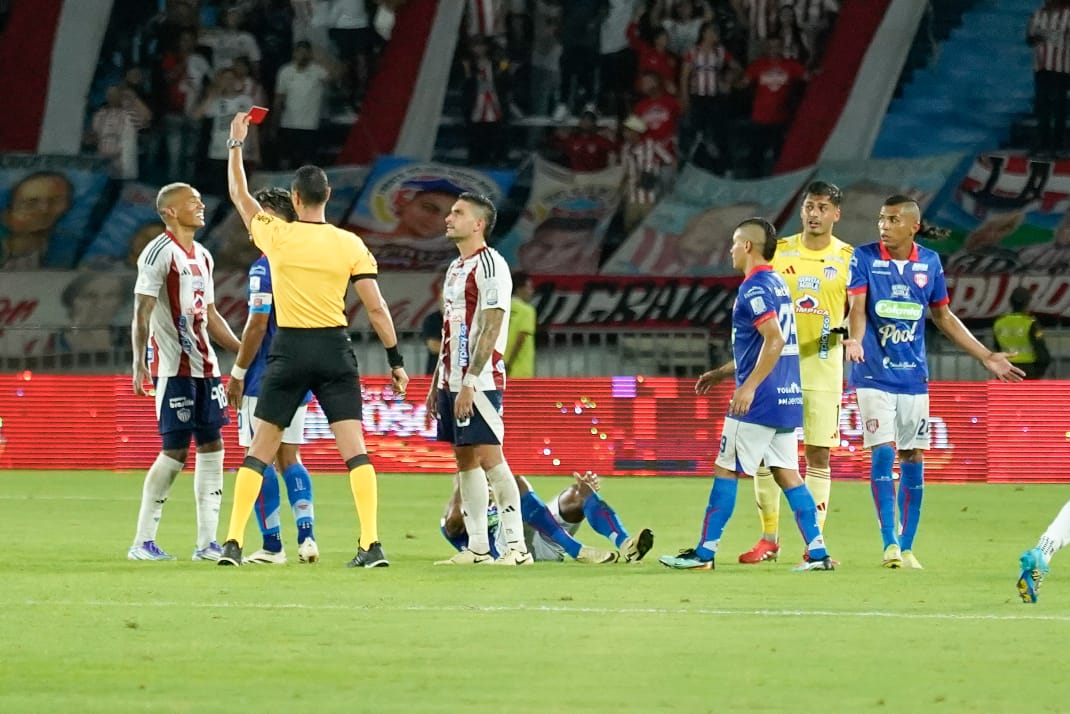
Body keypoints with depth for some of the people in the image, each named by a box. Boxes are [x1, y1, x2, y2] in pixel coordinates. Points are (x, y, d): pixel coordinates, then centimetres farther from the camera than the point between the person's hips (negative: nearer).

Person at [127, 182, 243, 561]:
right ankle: (143, 542, 0)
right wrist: (139, 363, -23)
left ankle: (207, 542, 7)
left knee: (212, 445, 4)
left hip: (204, 366, 8)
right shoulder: (159, 253, -9)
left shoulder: (202, 256, 17)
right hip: (173, 368, -8)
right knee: (175, 450, -8)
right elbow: (142, 313, -14)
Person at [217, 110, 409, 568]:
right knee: (355, 449, -3)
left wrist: (236, 144, 26)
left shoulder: (276, 235, -2)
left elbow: (240, 195, 16)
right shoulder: (350, 245, -2)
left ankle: (232, 543, 4)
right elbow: (377, 308, -3)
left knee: (259, 452, 8)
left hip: (289, 350, 0)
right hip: (335, 350, 0)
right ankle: (371, 545, -13)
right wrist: (396, 361, 4)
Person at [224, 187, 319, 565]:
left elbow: (258, 324, -17)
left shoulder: (265, 267, -13)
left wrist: (238, 373, -10)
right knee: (289, 457, 14)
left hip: (266, 377, -8)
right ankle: (306, 536, 2)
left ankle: (272, 545, -1)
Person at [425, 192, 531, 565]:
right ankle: (477, 547, 10)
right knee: (465, 458, 8)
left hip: (480, 382, -9)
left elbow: (490, 328, -17)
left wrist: (469, 383, -21)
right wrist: (437, 383, 19)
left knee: (489, 456, -12)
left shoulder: (490, 265, -11)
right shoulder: (456, 268, 18)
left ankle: (516, 544, -11)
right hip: (452, 381, 9)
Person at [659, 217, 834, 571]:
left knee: (725, 471, -1)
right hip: (787, 399, 9)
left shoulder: (754, 288, -12)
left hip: (759, 401, -9)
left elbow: (775, 340, -24)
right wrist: (720, 373, 28)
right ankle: (817, 552, 0)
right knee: (787, 474, 8)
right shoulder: (778, 285, 17)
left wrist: (749, 386, -26)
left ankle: (704, 553, 2)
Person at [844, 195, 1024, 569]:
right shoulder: (864, 257, -5)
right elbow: (857, 307, -15)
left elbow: (944, 316, 15)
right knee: (882, 453, -12)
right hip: (874, 374, -3)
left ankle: (907, 546, 12)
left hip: (913, 376, 3)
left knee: (913, 458, 4)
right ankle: (890, 544, -8)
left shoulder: (929, 262, 5)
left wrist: (986, 356, 15)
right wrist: (855, 341, -36)